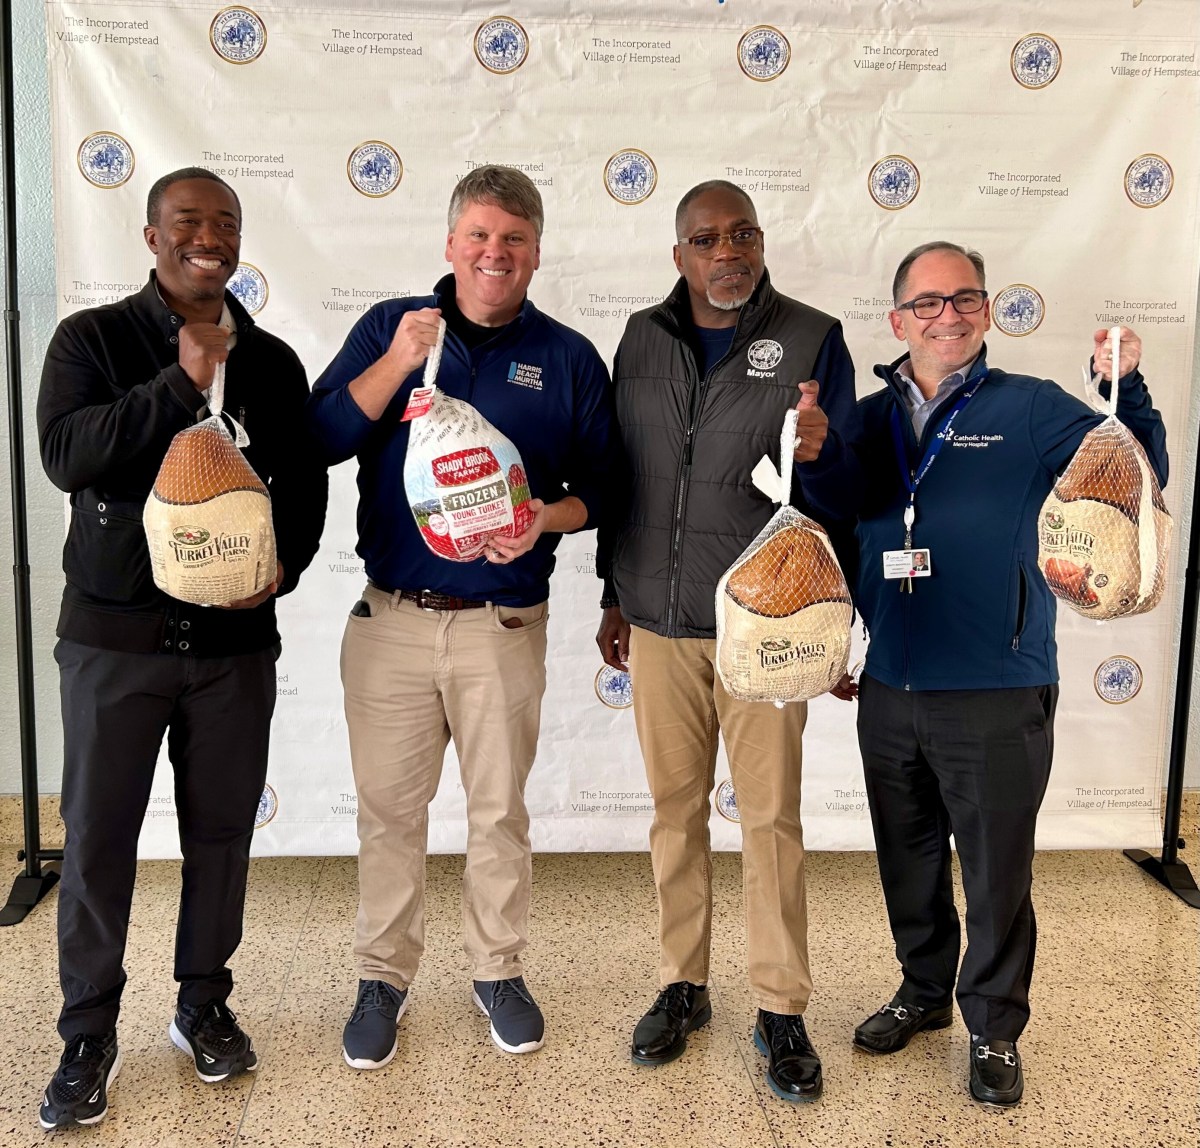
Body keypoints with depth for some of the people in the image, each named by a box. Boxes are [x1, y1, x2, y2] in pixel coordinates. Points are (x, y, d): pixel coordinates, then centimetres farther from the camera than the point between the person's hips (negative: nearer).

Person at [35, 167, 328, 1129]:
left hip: (236, 637, 3)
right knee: (98, 835, 5)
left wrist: (285, 564, -9)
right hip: (114, 634, -2)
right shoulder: (93, 338, 0)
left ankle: (204, 1004, 30)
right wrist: (182, 382, -21)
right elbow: (66, 452, -16)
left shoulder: (271, 361, 8)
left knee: (222, 832, 11)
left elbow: (304, 483, 9)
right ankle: (90, 1035, 22)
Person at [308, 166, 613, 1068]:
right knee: (390, 808, 10)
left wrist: (547, 517, -16)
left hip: (505, 626, 0)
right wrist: (399, 362, -18)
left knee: (500, 808, 13)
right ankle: (384, 978, 29)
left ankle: (499, 971, 33)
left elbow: (601, 487, 4)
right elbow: (321, 439, -7)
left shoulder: (569, 359, 3)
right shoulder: (388, 327, 4)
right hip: (392, 619, 0)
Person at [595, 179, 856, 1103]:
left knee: (772, 817, 3)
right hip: (659, 622, 3)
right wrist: (615, 595, 14)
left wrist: (818, 454, -28)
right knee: (676, 809, 12)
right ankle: (684, 985, 28)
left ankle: (782, 1010, 19)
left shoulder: (811, 338, -3)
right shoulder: (643, 340, 7)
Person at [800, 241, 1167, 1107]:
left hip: (997, 694, -4)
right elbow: (843, 529, 13)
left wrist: (1124, 389, -25)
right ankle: (925, 992, 40)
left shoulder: (1031, 408, -3)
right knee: (909, 860, 18)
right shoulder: (871, 420, 7)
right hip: (889, 689, 4)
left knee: (997, 871, 7)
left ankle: (995, 1030, 28)